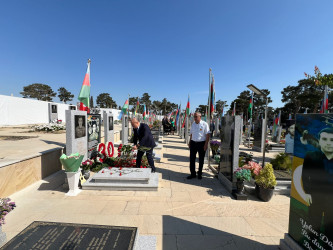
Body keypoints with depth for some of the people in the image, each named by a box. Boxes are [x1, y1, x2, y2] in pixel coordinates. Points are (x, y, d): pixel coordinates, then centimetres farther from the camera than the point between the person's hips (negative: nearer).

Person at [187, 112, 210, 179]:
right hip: (193, 143, 4)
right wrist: (190, 142, 14)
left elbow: (207, 135, -8)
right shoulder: (193, 124, 10)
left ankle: (200, 174, 25)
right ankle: (193, 174, 18)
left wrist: (206, 144, -14)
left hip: (201, 143, -4)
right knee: (192, 159, 5)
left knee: (201, 160, 8)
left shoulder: (204, 124, -6)